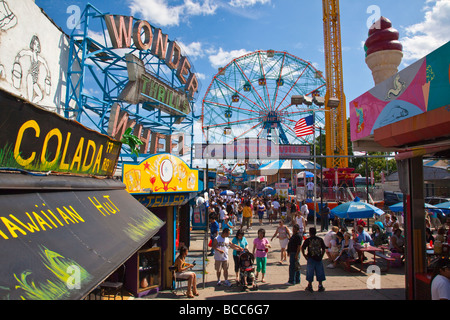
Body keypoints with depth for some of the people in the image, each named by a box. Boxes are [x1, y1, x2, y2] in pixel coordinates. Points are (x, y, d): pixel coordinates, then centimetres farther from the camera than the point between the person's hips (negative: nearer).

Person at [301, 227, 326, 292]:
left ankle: (310, 286, 12)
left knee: (310, 272, 7)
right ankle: (320, 286, 16)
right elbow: (323, 249, 5)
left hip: (311, 258, -2)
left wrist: (304, 255, 1)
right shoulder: (320, 239, 2)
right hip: (319, 258, 2)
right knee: (319, 272, 12)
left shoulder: (308, 240, -6)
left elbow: (303, 248, -9)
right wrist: (321, 255, 12)